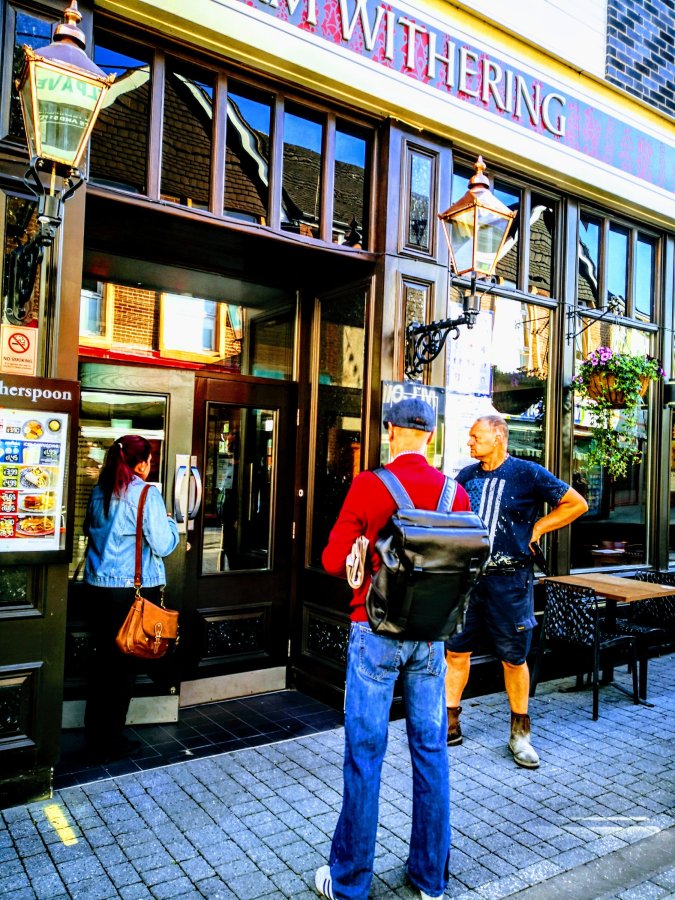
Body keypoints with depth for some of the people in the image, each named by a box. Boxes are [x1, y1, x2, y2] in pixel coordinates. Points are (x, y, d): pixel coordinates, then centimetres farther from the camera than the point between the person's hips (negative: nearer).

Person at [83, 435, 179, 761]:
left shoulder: (100, 491, 5)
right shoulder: (147, 494, -14)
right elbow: (162, 545, -14)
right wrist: (171, 523, 4)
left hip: (97, 584, 6)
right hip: (133, 588, -6)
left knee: (102, 657, 16)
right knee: (124, 661, 5)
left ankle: (94, 732, 27)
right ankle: (110, 740, 15)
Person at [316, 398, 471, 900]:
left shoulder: (368, 487, -13)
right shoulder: (456, 493, -3)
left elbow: (333, 561, -9)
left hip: (376, 631, -3)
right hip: (431, 634, 4)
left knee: (366, 752, 7)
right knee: (431, 750, 14)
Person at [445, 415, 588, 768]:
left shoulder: (528, 474, -5)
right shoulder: (466, 476, 7)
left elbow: (577, 504, 2)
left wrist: (537, 528, -4)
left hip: (509, 580, -3)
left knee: (514, 657, 8)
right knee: (456, 650, 7)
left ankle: (519, 733, 25)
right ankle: (450, 724, 22)